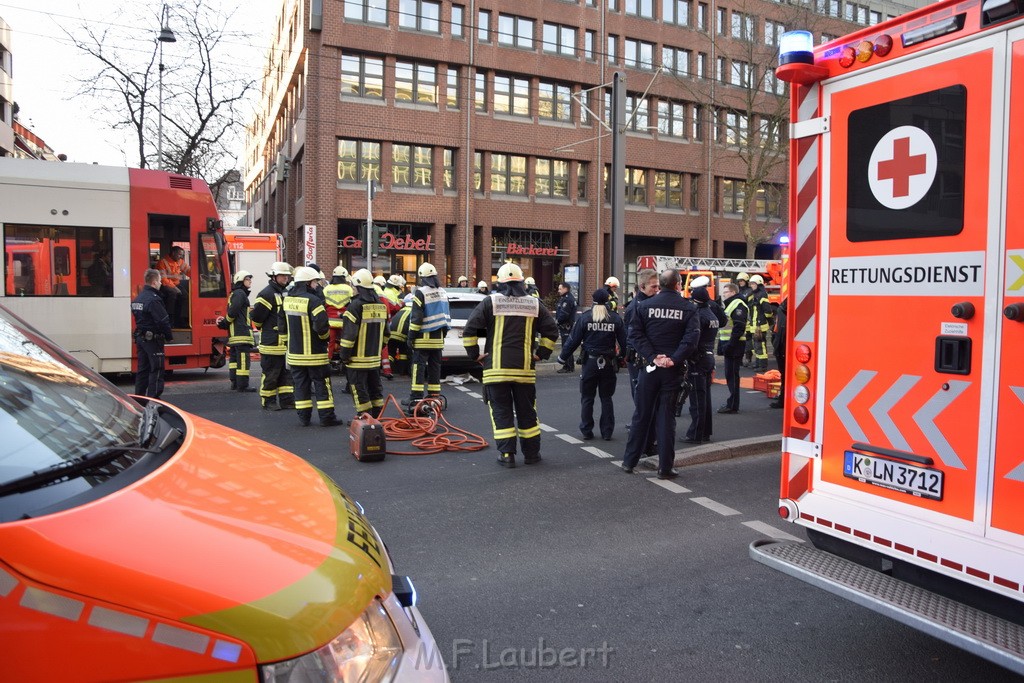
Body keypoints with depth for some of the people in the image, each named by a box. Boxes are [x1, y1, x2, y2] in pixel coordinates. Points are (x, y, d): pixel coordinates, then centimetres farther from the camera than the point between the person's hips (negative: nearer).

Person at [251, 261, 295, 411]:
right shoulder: (267, 293, -14)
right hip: (272, 342, -8)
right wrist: (264, 328, 1)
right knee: (270, 373, 1)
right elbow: (257, 316, -15)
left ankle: (287, 400, 18)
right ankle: (268, 401, 11)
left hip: (286, 342, 8)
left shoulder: (286, 292, 15)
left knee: (287, 372, 12)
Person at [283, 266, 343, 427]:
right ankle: (327, 417, 5)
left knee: (301, 384, 12)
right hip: (314, 353, -7)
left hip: (294, 352, 7)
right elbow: (322, 325, -25)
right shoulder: (313, 300, -19)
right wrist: (325, 336, -5)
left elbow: (284, 324, 18)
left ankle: (303, 417, 15)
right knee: (322, 385, 2)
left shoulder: (288, 299, 6)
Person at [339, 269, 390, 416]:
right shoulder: (381, 305, 9)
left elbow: (349, 333, -18)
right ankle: (378, 414, 24)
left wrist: (344, 354, -11)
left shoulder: (355, 305, -15)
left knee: (359, 388, 1)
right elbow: (385, 331, 15)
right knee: (375, 386, 17)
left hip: (358, 358, -7)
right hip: (375, 357, 7)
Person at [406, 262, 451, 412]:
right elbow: (447, 315, 17)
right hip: (438, 338, 6)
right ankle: (434, 398, 14)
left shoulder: (421, 292, -10)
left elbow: (416, 317, -14)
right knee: (435, 367, 11)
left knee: (419, 367, -5)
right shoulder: (442, 292, 12)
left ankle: (415, 400, -9)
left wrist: (411, 336, -9)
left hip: (424, 338, -6)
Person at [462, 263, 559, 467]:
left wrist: (474, 354, 2)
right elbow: (551, 330, 5)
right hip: (524, 369, 2)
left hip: (496, 369, -2)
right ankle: (532, 453, 20)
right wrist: (541, 354, 12)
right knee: (526, 412, 13)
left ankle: (506, 455, 4)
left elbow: (469, 330, -7)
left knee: (501, 412, 5)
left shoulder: (490, 302, -2)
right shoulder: (534, 304, 6)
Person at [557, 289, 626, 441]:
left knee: (587, 398, 9)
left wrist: (563, 357, 3)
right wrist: (622, 356, 16)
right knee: (606, 398, 12)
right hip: (609, 363, 2)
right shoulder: (616, 318, -3)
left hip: (590, 362, -1)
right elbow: (623, 341, -1)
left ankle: (586, 431, 13)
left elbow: (574, 340, -6)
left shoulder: (585, 318, -6)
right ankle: (607, 432, 13)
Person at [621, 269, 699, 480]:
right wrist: (674, 359, -15)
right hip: (673, 370, -1)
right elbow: (692, 336, -14)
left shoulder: (644, 305, 1)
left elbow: (635, 334, -7)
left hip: (649, 367, 1)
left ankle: (629, 461, 18)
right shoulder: (688, 308, -2)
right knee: (666, 417, 4)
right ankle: (665, 467, 7)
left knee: (642, 415, 11)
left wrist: (652, 357, -10)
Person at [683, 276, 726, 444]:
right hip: (709, 357, 8)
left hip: (698, 359, -8)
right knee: (705, 396, 14)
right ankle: (705, 432, 21)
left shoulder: (698, 315, -16)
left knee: (697, 398, -4)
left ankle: (696, 434, 0)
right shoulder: (712, 313, 11)